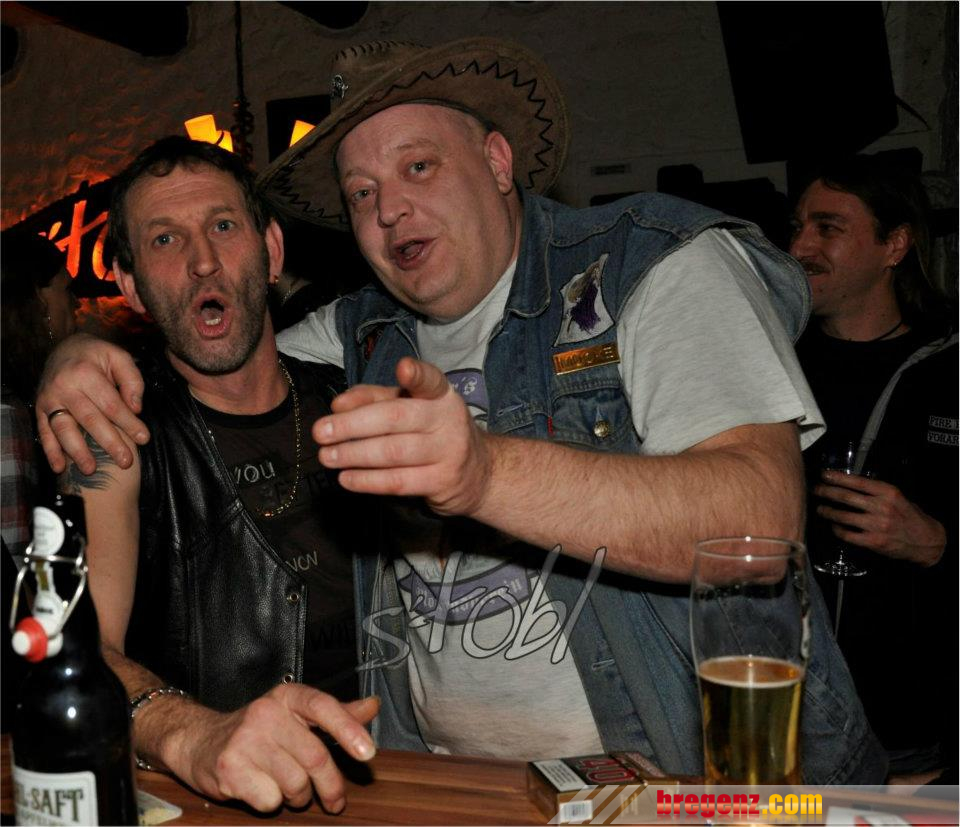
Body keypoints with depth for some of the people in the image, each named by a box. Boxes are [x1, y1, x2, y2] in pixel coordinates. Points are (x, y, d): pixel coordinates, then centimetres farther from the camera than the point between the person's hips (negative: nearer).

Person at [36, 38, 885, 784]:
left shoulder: (659, 266, -5)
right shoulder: (360, 338, 11)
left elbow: (763, 516, -20)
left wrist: (489, 473, -35)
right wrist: (83, 364, -2)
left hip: (699, 776, -4)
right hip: (447, 780, 5)